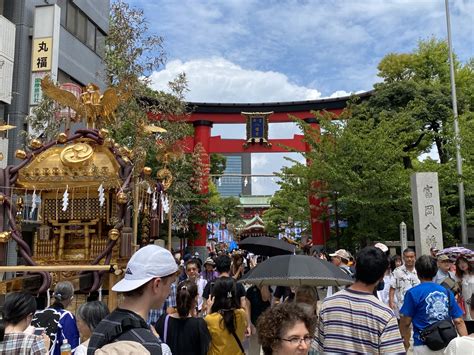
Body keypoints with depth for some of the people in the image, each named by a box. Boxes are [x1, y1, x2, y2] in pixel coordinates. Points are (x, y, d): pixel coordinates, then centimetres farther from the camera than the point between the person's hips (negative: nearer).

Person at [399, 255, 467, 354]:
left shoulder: (413, 293, -8)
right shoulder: (447, 292, 5)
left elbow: (405, 323, -8)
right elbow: (459, 322, 3)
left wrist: (406, 345, 6)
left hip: (424, 346, -4)